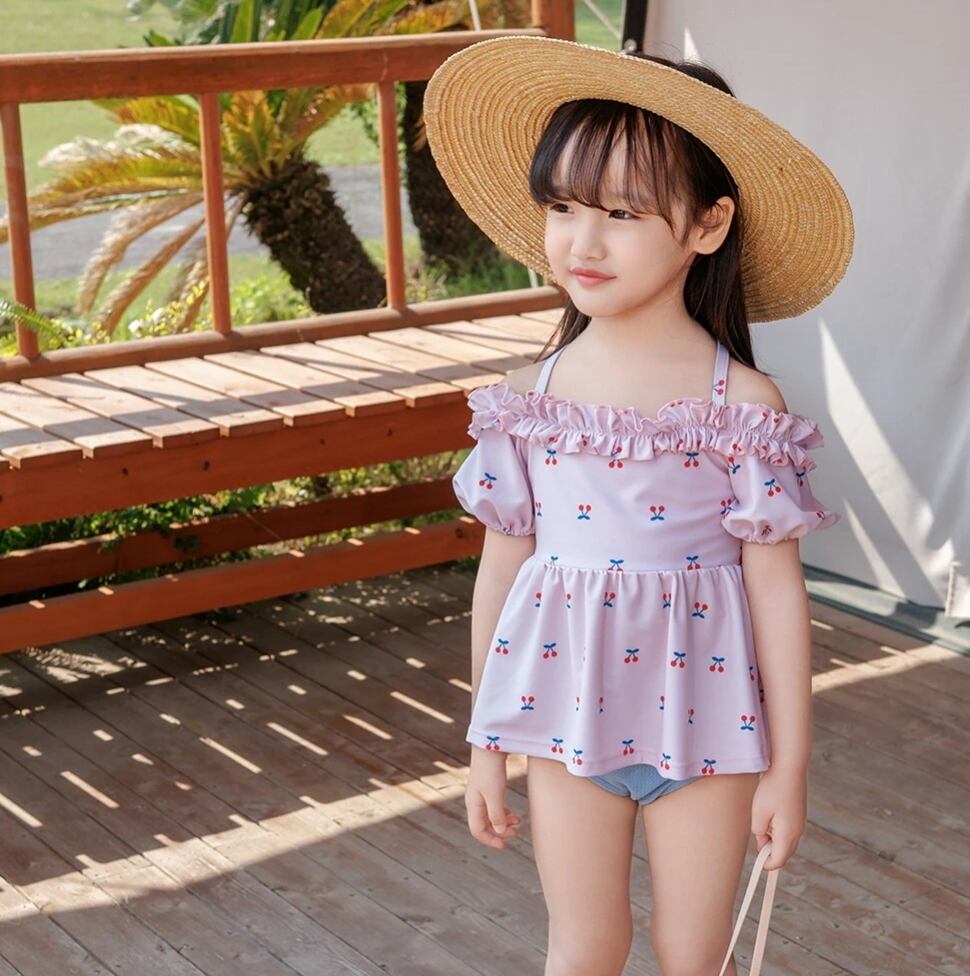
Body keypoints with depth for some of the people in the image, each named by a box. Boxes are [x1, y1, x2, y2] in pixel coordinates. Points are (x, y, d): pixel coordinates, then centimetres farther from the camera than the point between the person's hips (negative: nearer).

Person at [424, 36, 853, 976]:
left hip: (703, 716, -2)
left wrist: (789, 767, -5)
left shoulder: (743, 405, -12)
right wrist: (484, 746, 7)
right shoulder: (528, 397, -5)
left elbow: (776, 589, -8)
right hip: (567, 712, 2)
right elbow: (502, 568, 3)